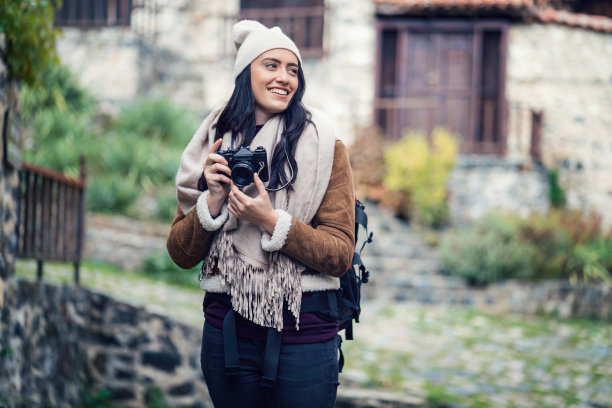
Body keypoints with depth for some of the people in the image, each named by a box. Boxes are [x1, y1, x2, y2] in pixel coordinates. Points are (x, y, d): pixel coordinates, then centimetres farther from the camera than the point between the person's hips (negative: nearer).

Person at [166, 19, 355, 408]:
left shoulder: (325, 147, -2)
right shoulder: (213, 146, 6)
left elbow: (341, 255, -7)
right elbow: (181, 255, 5)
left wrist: (272, 221, -19)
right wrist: (213, 200, -11)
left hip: (303, 331, -2)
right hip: (226, 329, 2)